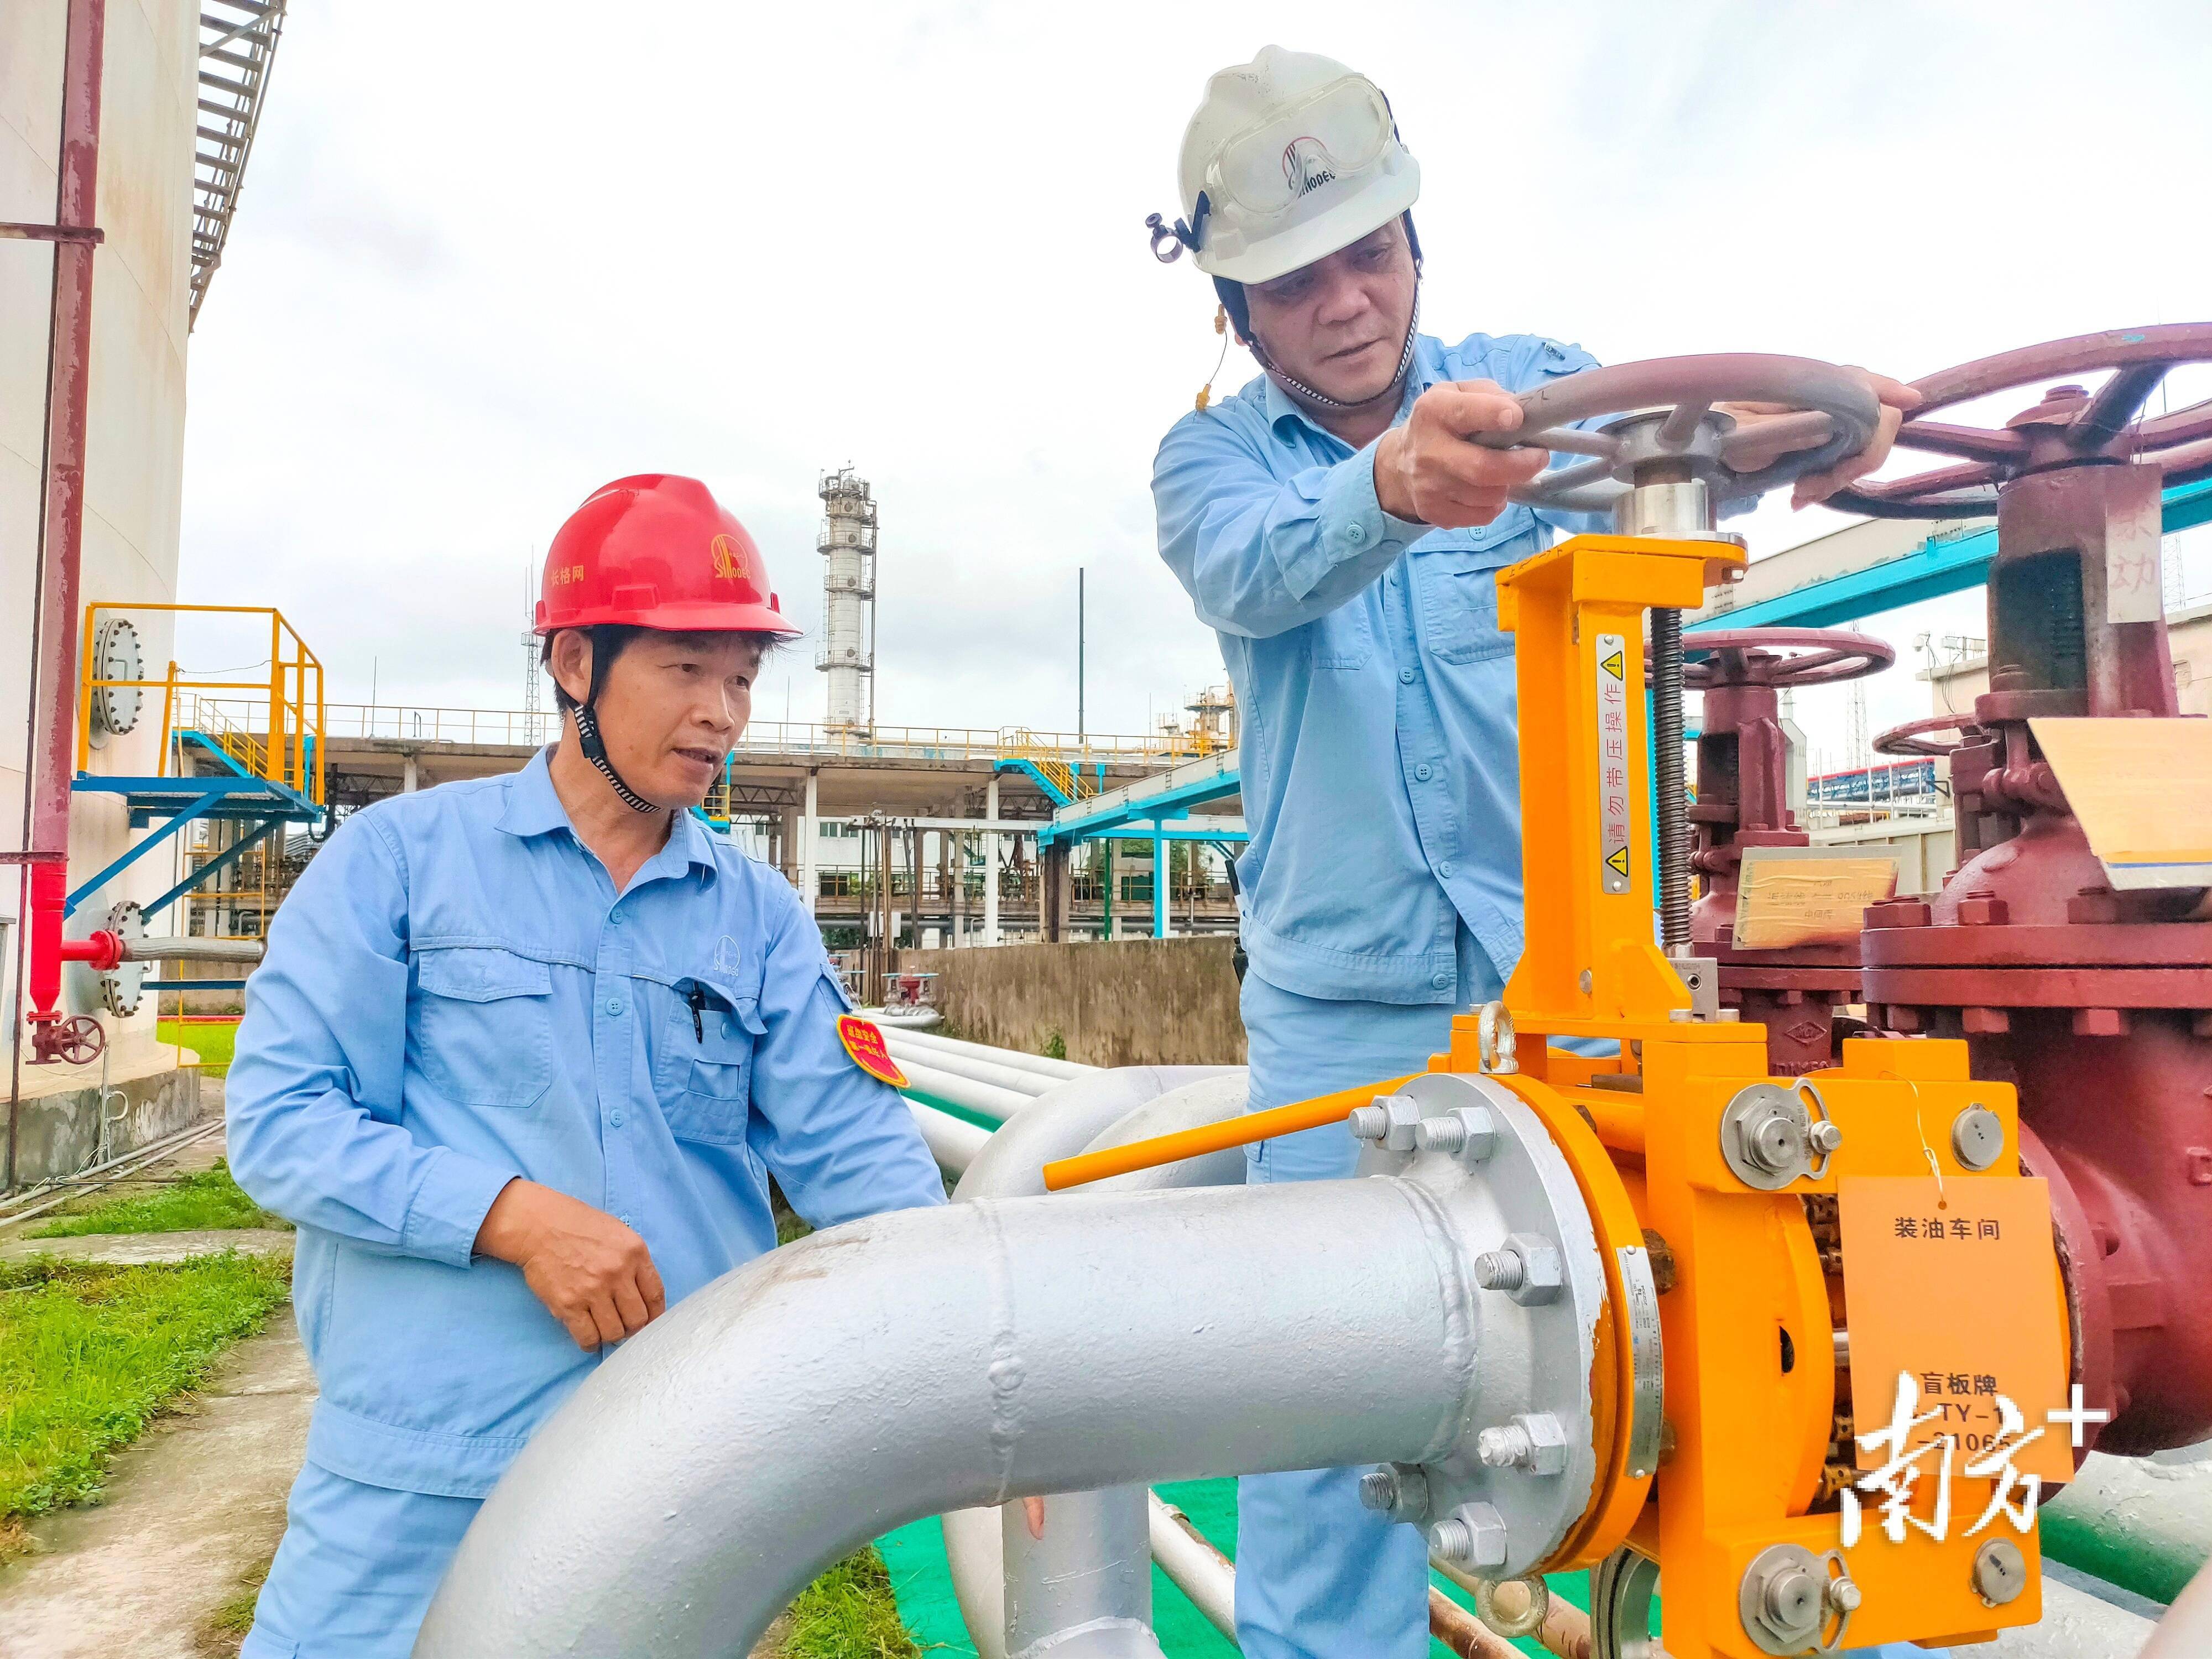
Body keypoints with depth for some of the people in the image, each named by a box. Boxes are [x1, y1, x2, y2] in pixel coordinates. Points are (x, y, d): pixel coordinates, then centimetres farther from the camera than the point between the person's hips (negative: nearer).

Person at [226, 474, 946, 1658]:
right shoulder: (401, 857, -2)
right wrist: (514, 1214, -19)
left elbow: (852, 1148, -2)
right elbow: (278, 1120, -6)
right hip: (425, 1471, -2)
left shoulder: (759, 915, 5)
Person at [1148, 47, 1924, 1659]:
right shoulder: (1213, 458, 2)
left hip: (1551, 965, 1)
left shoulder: (1519, 382, 5)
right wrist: (1392, 482, -43)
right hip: (1338, 1000, 0)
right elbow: (1255, 570, -21)